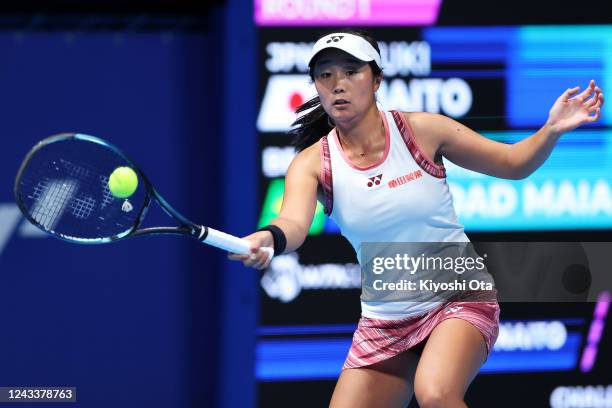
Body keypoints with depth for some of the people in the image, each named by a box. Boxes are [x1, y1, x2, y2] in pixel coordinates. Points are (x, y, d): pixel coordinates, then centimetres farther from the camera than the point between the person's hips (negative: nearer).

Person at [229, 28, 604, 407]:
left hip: (459, 296, -4)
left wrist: (552, 130, -19)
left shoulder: (422, 130, -10)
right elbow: (294, 223, -28)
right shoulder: (312, 163, -8)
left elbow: (513, 163, 1)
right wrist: (270, 238, -53)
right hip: (383, 322, 4)